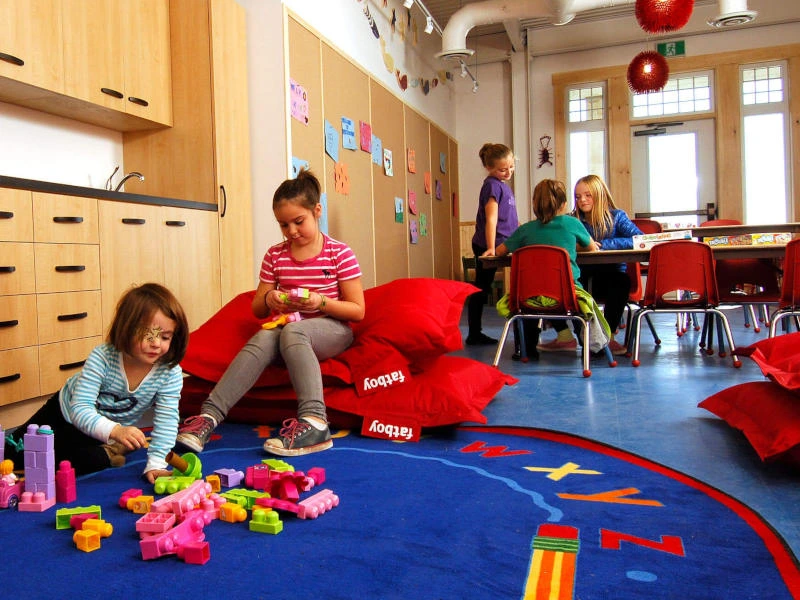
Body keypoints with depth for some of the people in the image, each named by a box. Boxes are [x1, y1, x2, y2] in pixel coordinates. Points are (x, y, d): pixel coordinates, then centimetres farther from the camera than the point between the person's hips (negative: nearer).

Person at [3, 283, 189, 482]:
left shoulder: (171, 373, -29)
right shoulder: (102, 358, -36)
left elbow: (167, 421, -28)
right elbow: (80, 408, -39)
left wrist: (156, 463, -40)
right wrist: (115, 431, -58)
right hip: (65, 413, 0)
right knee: (11, 453, 7)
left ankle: (106, 453, 2)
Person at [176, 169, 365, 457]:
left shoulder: (340, 254, -2)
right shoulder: (275, 255, 9)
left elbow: (358, 311, -3)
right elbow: (257, 309, 15)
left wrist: (321, 302, -20)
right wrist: (269, 300, -10)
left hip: (332, 330, -3)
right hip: (287, 326, 4)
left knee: (292, 331, -37)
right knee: (262, 338, -32)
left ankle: (314, 421, -50)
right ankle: (209, 415, -41)